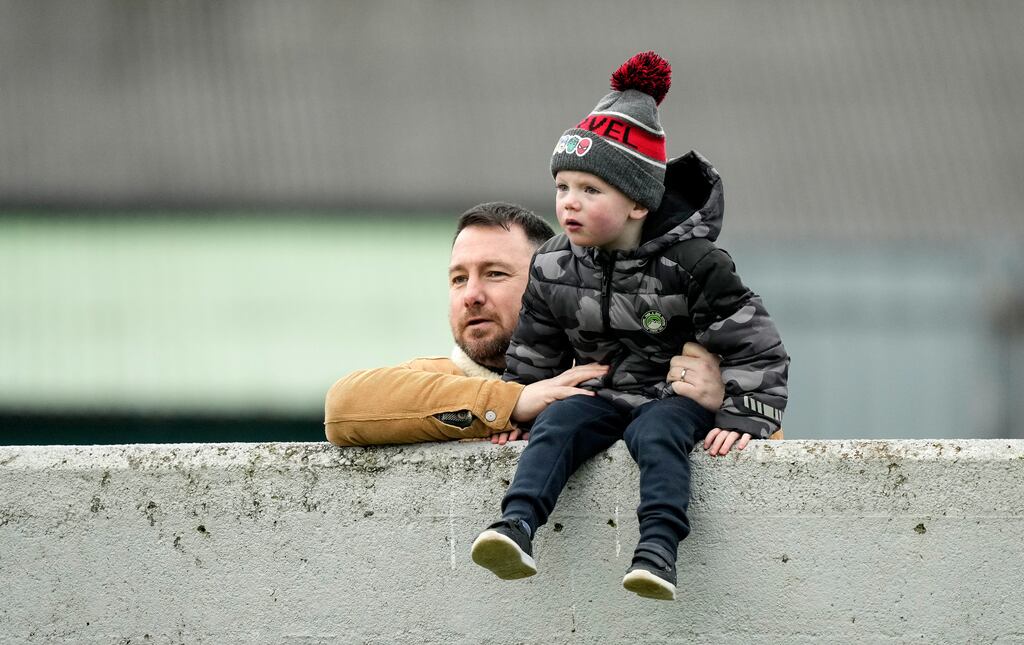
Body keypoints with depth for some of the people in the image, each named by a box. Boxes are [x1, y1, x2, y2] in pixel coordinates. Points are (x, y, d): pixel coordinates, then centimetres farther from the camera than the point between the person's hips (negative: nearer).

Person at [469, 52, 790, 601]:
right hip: (601, 392, 4)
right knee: (556, 424, -26)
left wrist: (743, 419, -18)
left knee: (656, 433, -35)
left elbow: (754, 345, -11)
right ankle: (517, 526, -45)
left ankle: (659, 549, -51)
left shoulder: (691, 263, -12)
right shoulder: (554, 268, 2)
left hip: (678, 395, -4)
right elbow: (532, 354, 16)